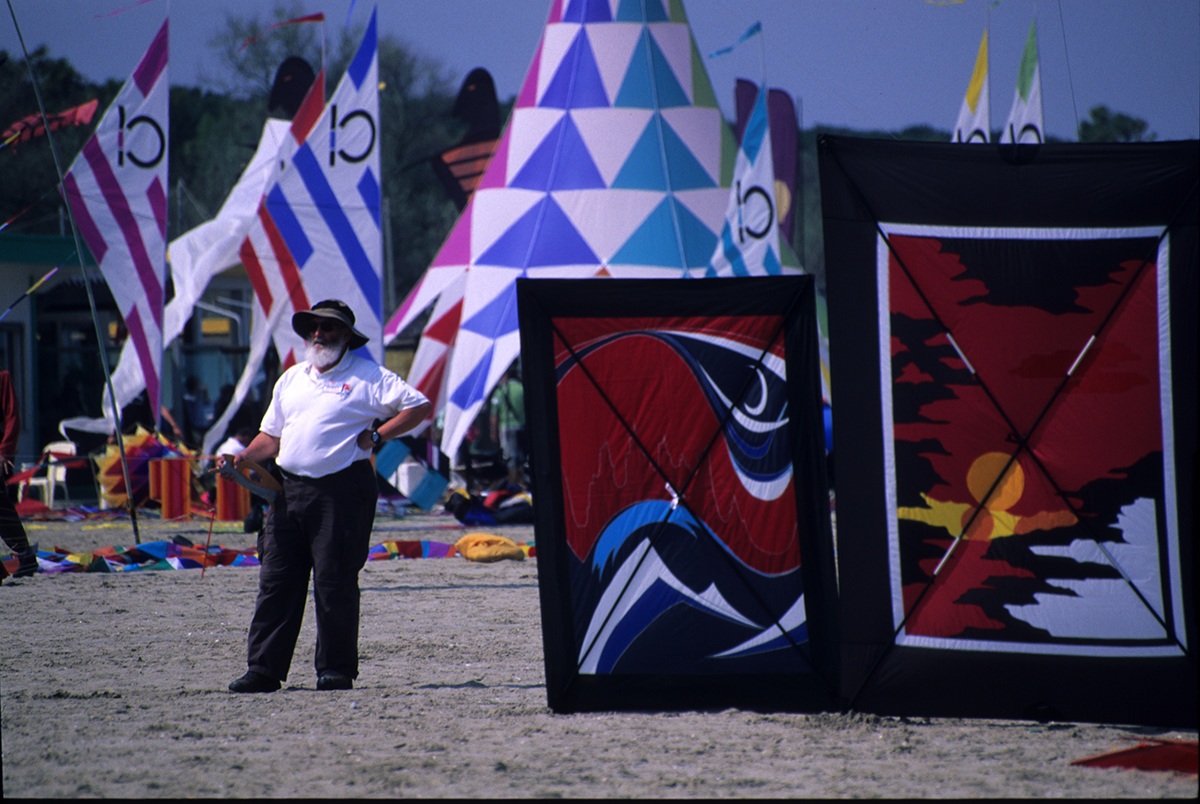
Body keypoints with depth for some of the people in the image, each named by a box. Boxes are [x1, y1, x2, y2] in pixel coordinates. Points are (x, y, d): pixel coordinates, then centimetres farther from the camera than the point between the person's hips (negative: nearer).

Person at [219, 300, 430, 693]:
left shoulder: (367, 376, 2)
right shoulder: (292, 379, 20)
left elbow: (419, 406, -2)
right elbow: (272, 435, 23)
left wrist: (377, 435, -10)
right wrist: (243, 457, 5)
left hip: (342, 490, -6)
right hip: (290, 490, 6)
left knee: (335, 582, -3)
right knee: (276, 580, 1)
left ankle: (336, 668, 5)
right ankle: (263, 668, 1)